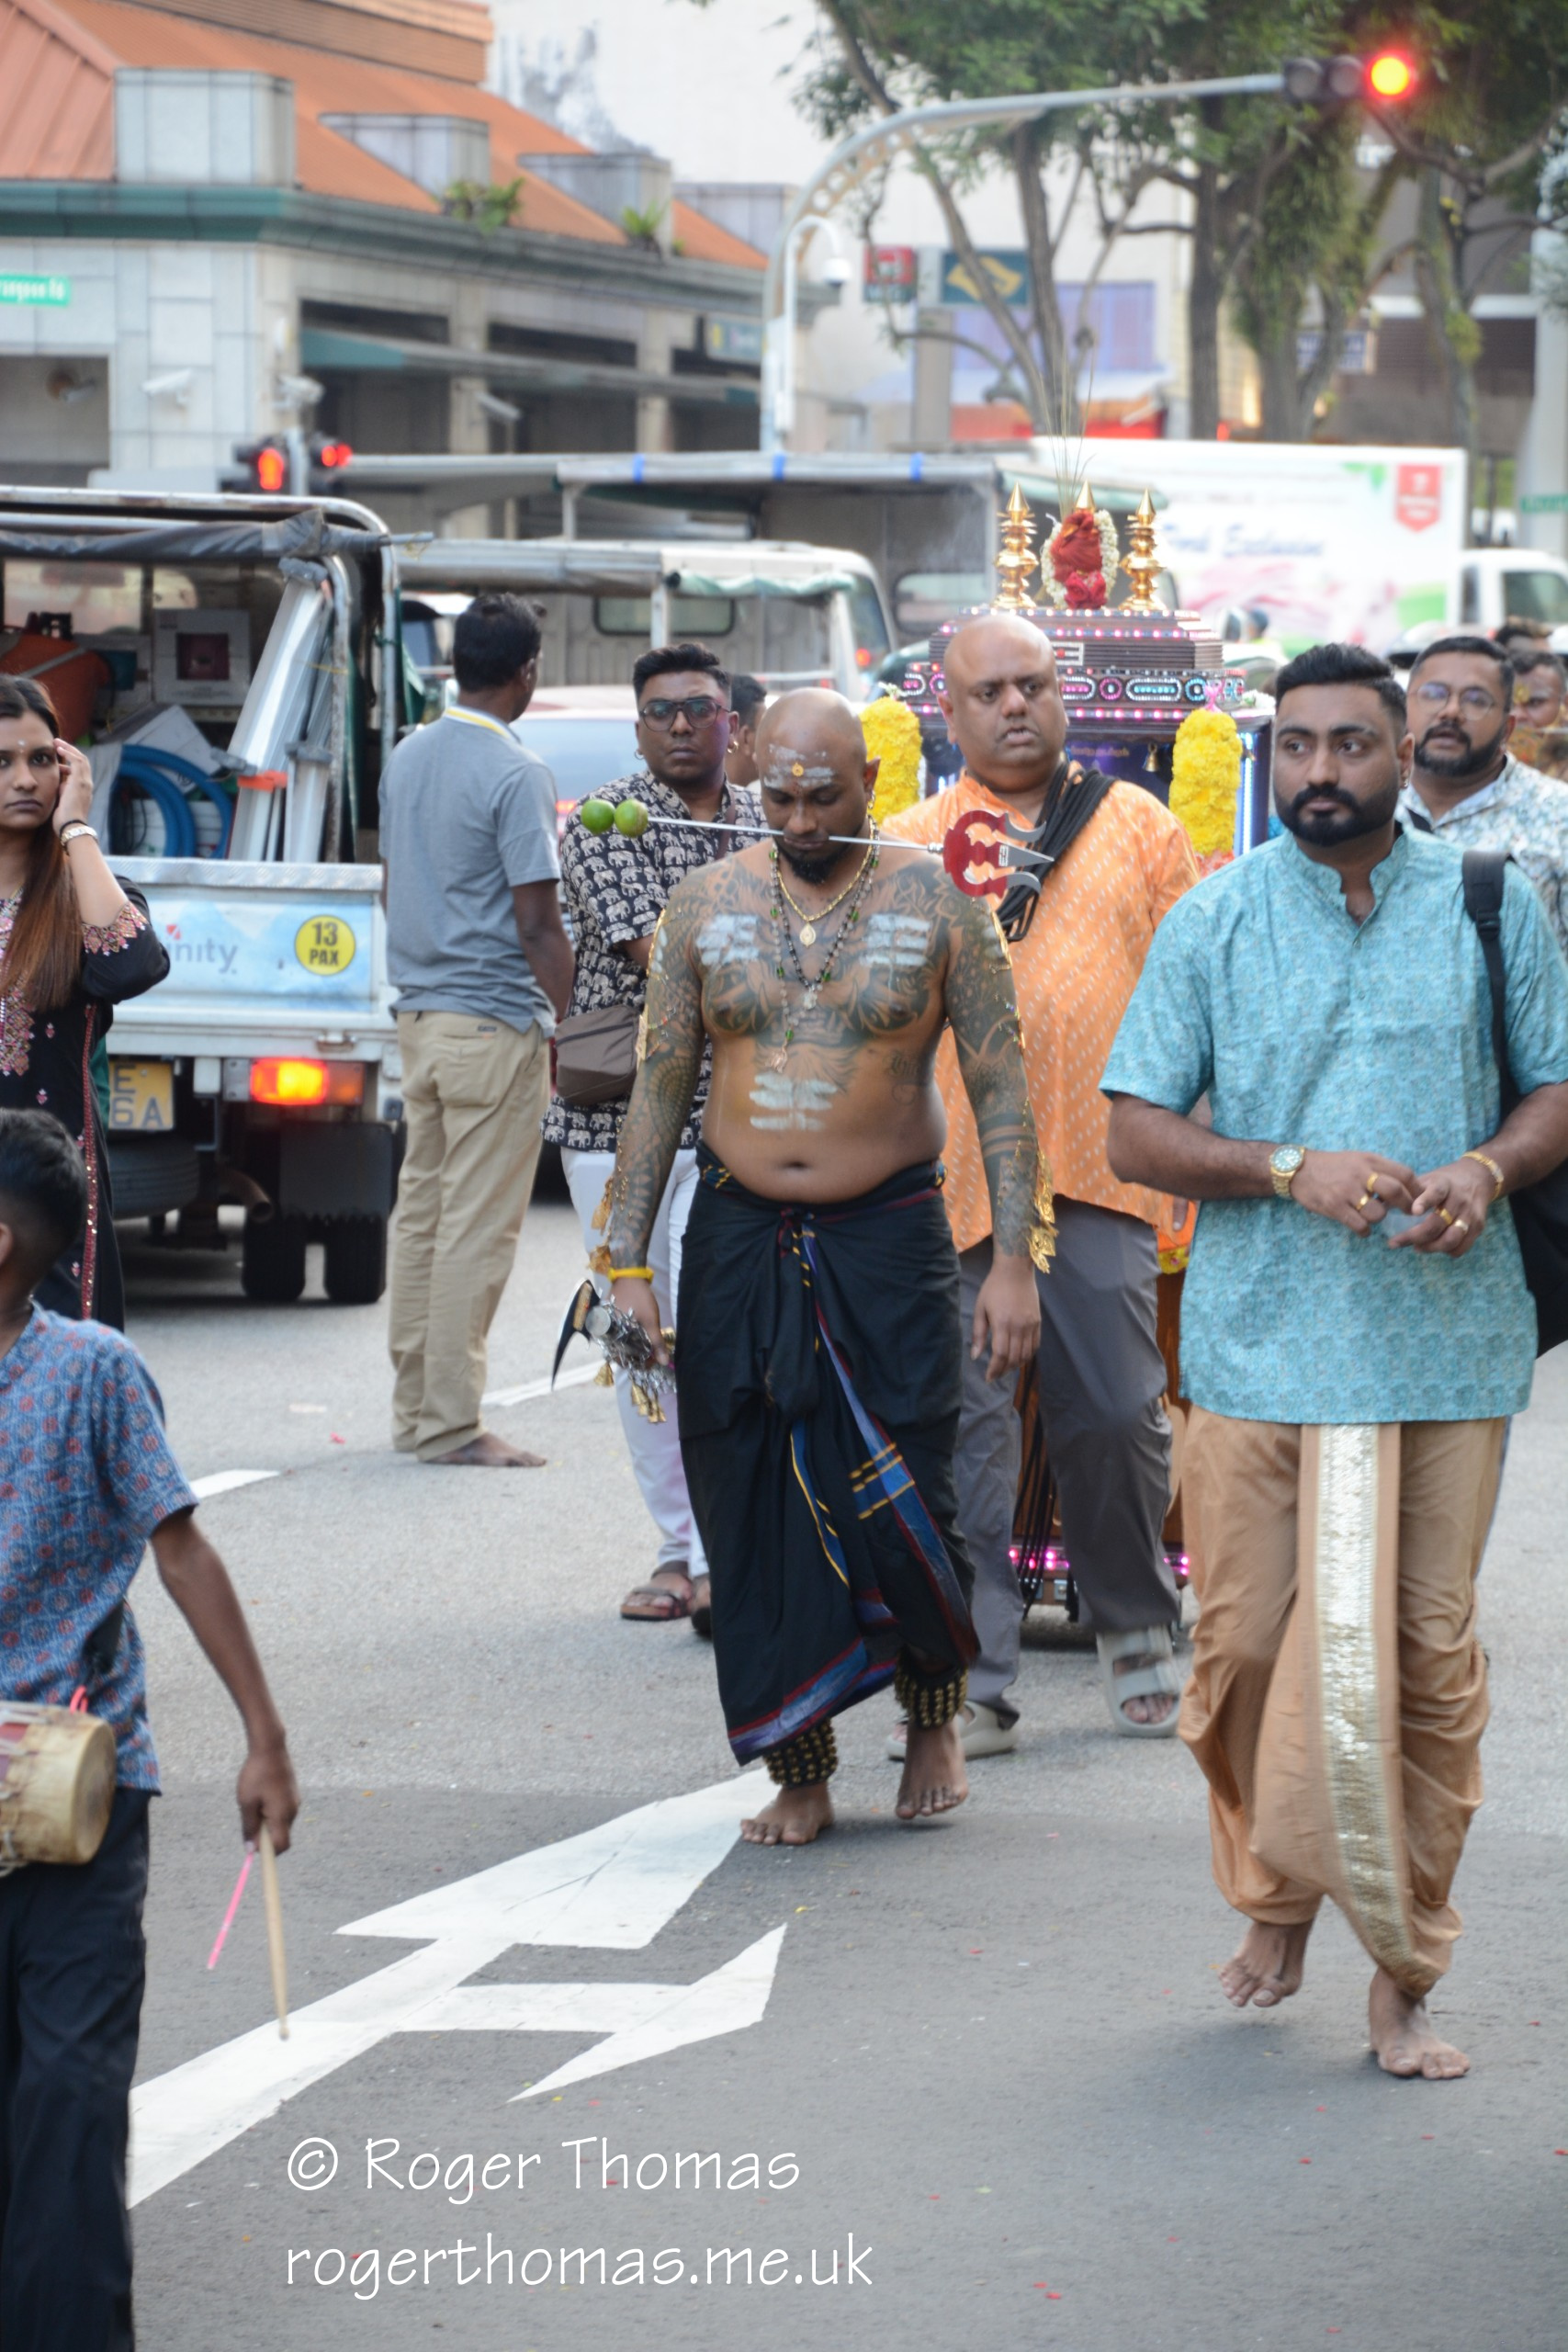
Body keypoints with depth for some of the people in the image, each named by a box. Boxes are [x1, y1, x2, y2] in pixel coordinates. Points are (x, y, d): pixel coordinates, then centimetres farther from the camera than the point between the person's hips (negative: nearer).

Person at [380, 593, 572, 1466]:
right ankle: (450, 1420, -4)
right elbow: (537, 925, -16)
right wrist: (571, 1031, -9)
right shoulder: (518, 774, -15)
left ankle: (416, 1406, 17)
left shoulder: (408, 757, 10)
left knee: (422, 1212, 12)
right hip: (496, 1021, -8)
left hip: (420, 1018, 8)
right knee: (479, 1225, -4)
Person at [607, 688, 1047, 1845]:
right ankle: (798, 1771, 11)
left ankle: (935, 1715, 22)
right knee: (755, 1513, 2)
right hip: (740, 1240, 3)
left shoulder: (938, 903, -2)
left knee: (900, 1508, -5)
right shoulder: (708, 903, 5)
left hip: (889, 1235, -2)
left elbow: (1001, 1090, -1)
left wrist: (1015, 1261, -8)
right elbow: (660, 1087, 9)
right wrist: (626, 1260, 4)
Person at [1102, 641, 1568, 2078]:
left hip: (1445, 1349, 0)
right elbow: (1136, 1134, 2)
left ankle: (1408, 1973, 8)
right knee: (1246, 1648, 2)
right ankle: (1275, 1899, 26)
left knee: (1428, 1657, 0)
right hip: (1260, 1345, 0)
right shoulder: (1214, 922, 4)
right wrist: (1293, 1171, -13)